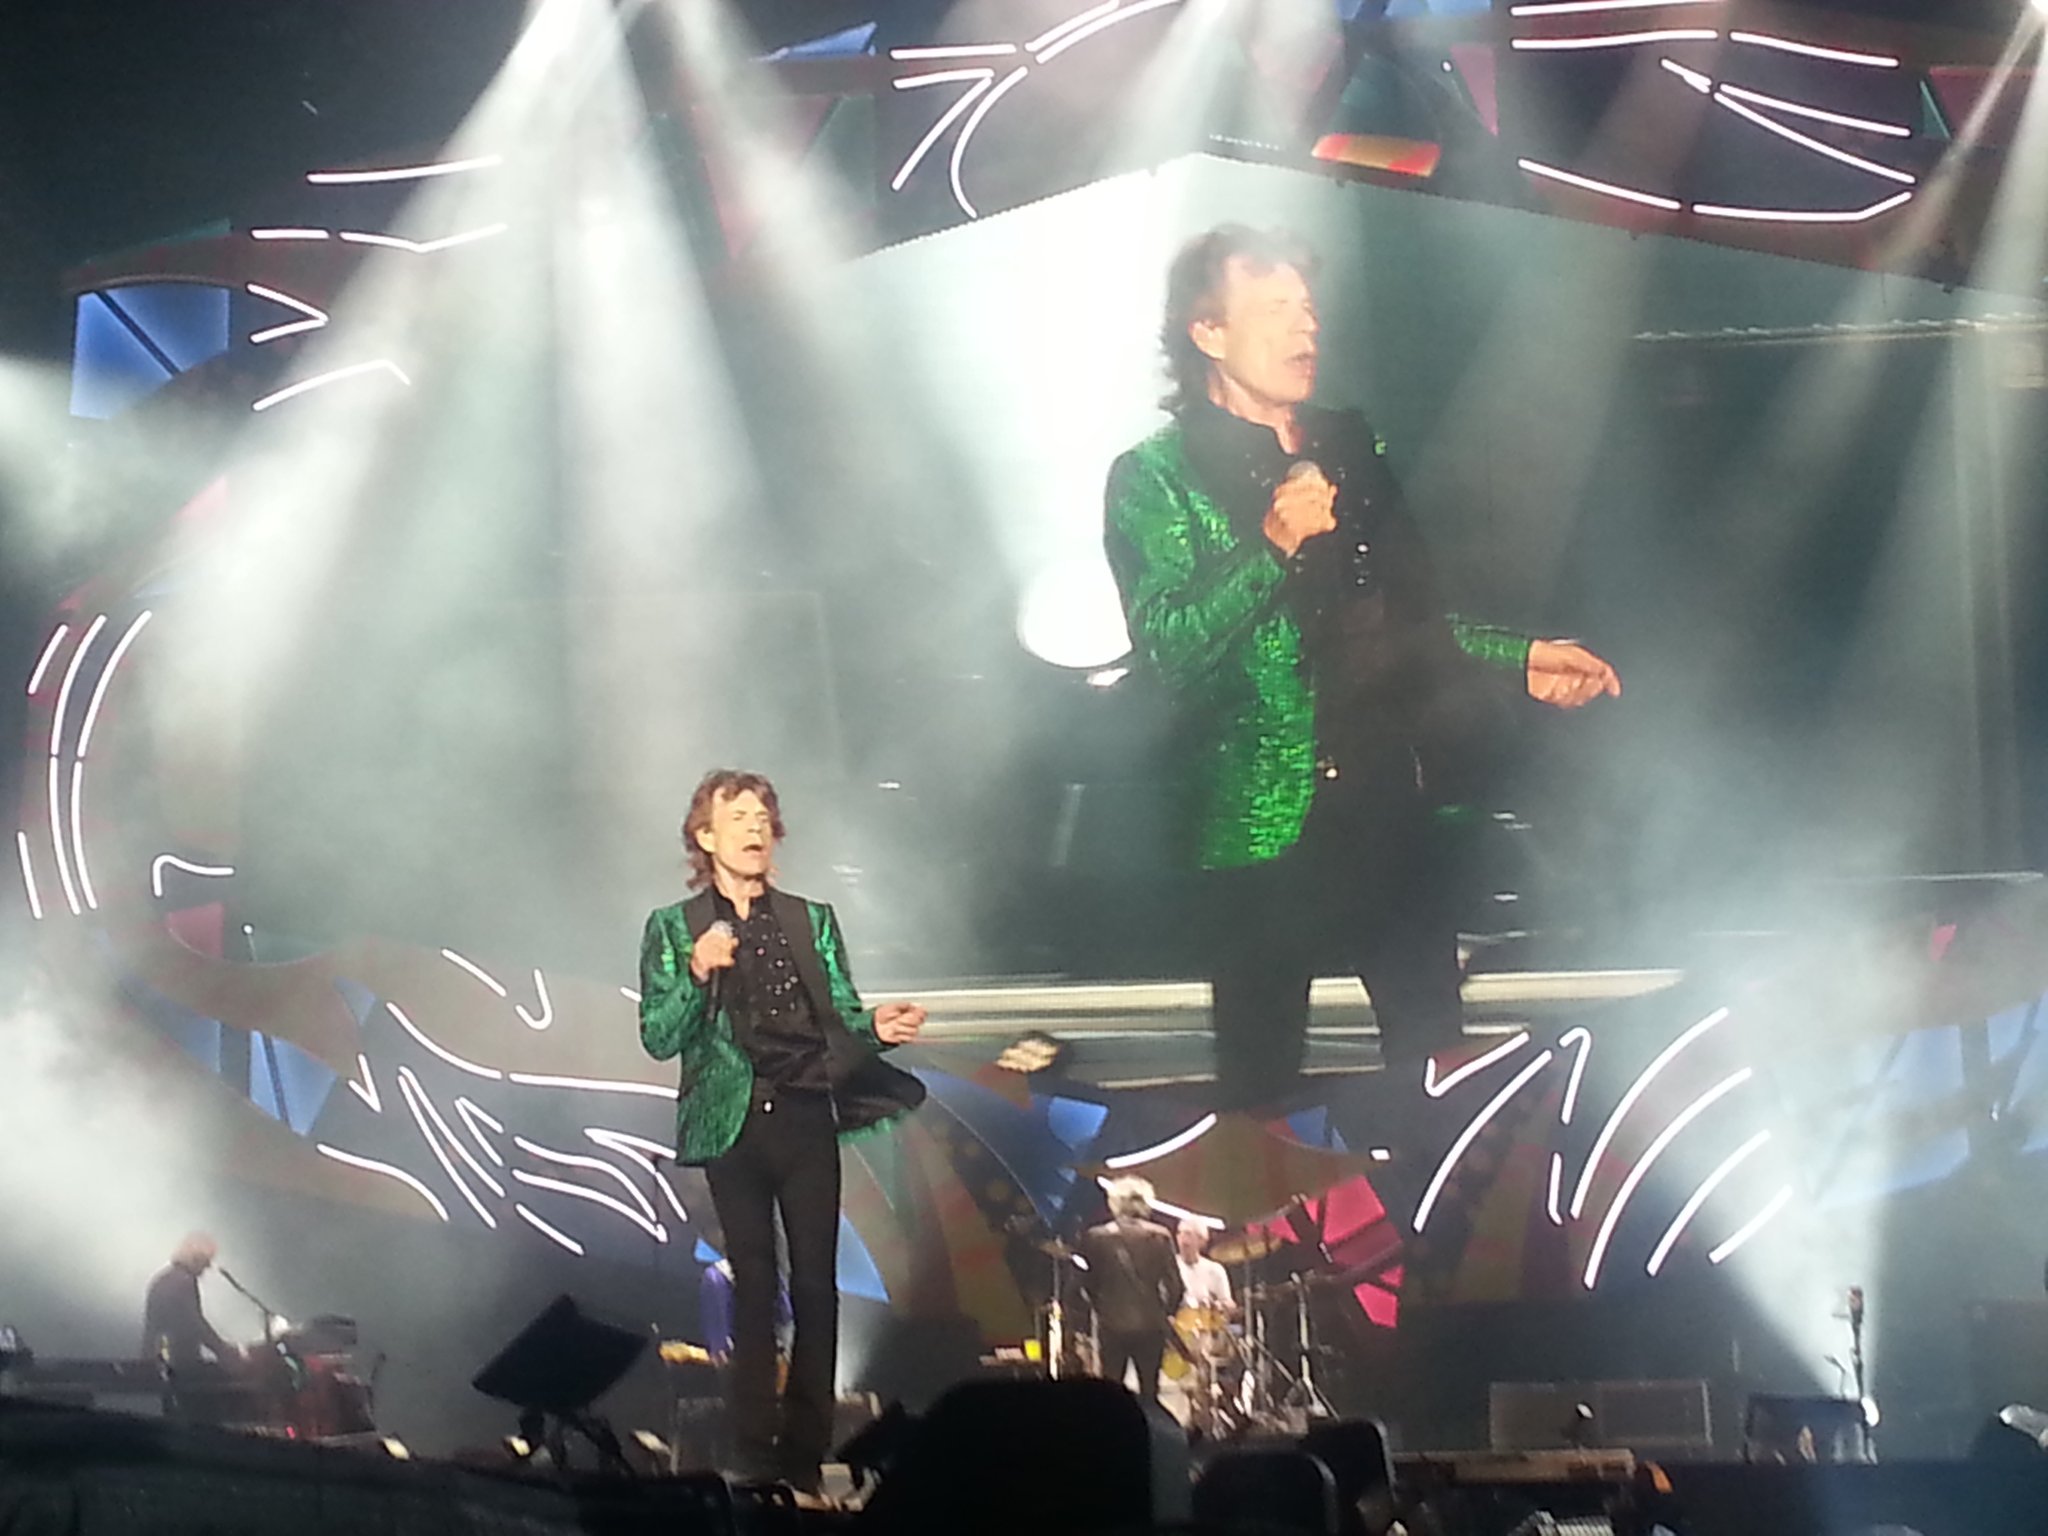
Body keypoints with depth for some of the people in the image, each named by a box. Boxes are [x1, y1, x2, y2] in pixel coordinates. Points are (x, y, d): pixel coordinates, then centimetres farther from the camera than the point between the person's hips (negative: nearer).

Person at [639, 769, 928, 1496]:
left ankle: (807, 1448, 3)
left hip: (806, 1118, 2)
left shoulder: (812, 920, 12)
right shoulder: (675, 928, 6)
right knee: (754, 1286, 0)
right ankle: (756, 1451, 6)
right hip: (734, 1127, -1)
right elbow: (659, 1038, -1)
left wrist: (875, 1026, -12)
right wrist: (698, 974, -17)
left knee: (816, 1285, -2)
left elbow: (840, 1017, 10)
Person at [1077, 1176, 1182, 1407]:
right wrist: (1168, 1312, 11)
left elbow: (1087, 1283, 1)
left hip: (1112, 1325, 0)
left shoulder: (1096, 1238, -5)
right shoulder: (1160, 1237, -5)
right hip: (1150, 1325, 0)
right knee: (1149, 1392, 9)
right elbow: (1174, 1284, -4)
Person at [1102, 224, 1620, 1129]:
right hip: (1267, 828, -5)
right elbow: (1170, 646, -14)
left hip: (1391, 809, 5)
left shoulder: (1348, 451, 15)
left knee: (1436, 1058, 6)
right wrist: (1273, 546, -22)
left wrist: (1521, 661, 13)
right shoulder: (1155, 478, -2)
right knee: (1262, 1087, 0)